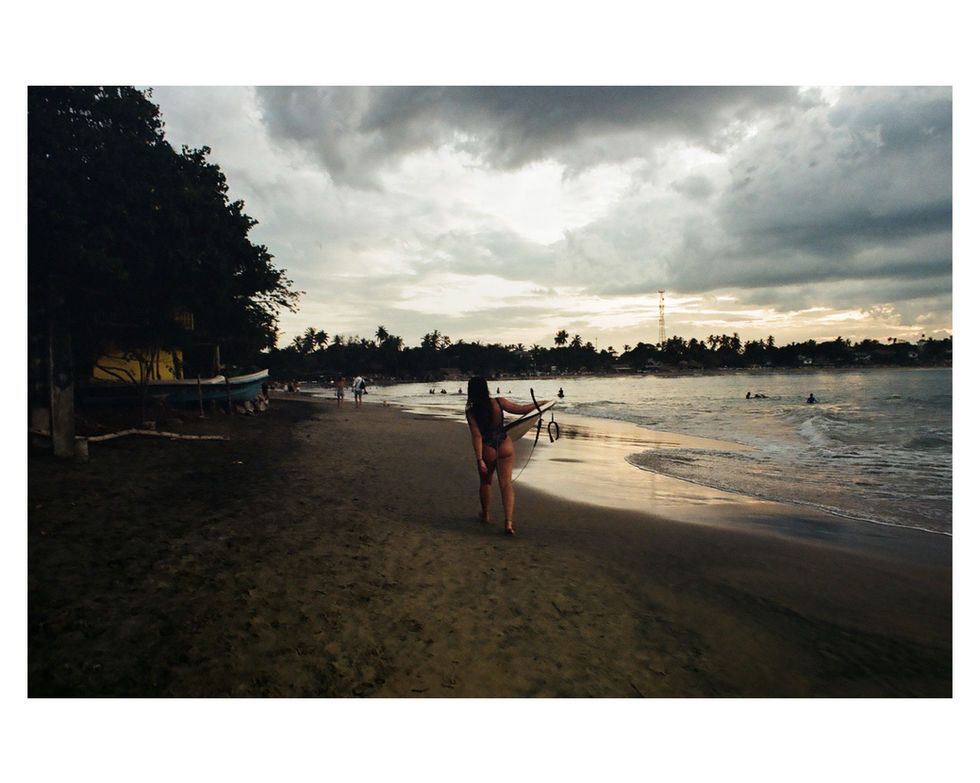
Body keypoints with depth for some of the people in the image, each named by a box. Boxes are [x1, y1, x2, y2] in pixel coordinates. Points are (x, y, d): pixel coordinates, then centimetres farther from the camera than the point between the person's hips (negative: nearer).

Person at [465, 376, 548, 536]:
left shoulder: (471, 412, -12)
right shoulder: (499, 402, -8)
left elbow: (476, 435, -17)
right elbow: (521, 409, -2)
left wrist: (479, 459, -16)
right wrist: (539, 403, 14)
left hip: (487, 450, -1)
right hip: (505, 446, 1)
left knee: (486, 482, 22)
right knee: (506, 484, 1)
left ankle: (486, 515, 40)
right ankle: (508, 522, -11)